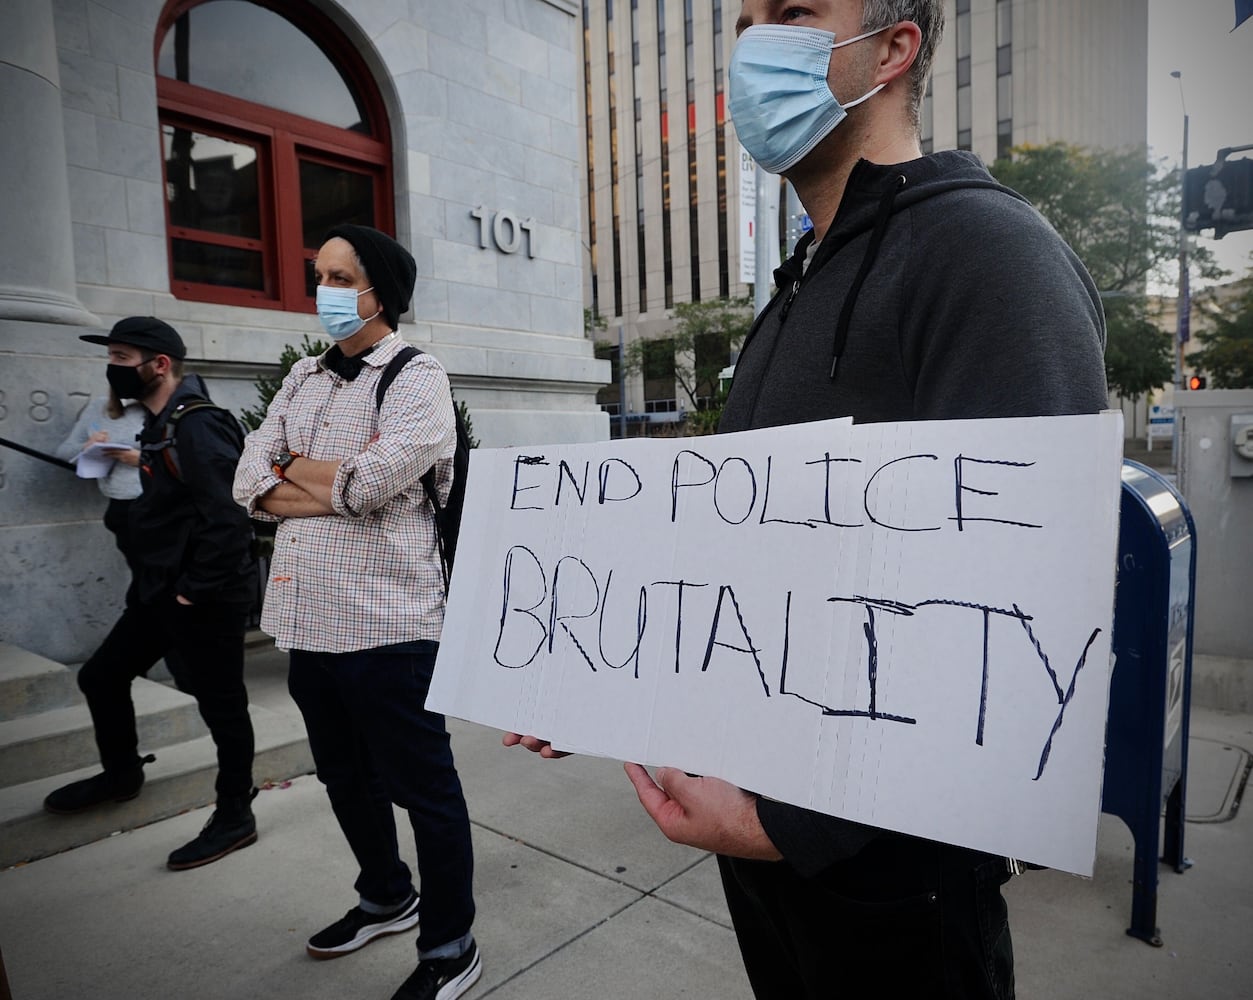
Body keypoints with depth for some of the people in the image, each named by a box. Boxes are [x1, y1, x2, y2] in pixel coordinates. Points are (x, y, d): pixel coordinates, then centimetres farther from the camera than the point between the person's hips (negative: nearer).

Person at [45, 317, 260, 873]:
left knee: (221, 705, 2)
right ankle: (121, 774, 43)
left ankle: (234, 818, 18)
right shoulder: (161, 425, 12)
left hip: (205, 599, -10)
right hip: (161, 591, 10)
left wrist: (195, 590, -21)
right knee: (101, 676, 21)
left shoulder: (198, 427, -19)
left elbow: (226, 518, -26)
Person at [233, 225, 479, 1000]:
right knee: (345, 777, 22)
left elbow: (371, 482, -22)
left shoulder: (417, 378, -7)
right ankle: (386, 897, 45)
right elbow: (251, 479, 6)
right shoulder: (304, 378, 15)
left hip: (385, 622, -8)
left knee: (422, 786, 4)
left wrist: (294, 470, -4)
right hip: (309, 617, 8)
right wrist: (335, 489, -10)